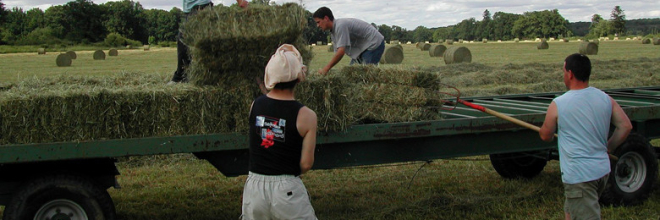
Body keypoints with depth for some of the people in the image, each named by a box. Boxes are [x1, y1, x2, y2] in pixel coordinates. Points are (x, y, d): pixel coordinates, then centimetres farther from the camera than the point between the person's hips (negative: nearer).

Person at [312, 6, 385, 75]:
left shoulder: (340, 26, -25)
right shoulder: (333, 31, 6)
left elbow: (341, 52, -32)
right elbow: (337, 52, 6)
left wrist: (326, 69, -28)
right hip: (361, 48, 10)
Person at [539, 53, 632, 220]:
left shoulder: (558, 105, -11)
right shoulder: (605, 99, 2)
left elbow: (545, 136, 2)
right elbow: (626, 126, 3)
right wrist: (608, 147, 15)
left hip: (579, 175, -7)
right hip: (602, 170, 7)